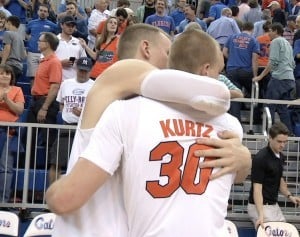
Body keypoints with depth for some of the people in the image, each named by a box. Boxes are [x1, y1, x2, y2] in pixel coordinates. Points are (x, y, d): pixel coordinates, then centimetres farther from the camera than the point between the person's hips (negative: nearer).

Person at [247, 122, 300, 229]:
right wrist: (261, 215, -32)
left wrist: (289, 195, 3)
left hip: (274, 205, 8)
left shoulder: (280, 157, 7)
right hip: (259, 206, -8)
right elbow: (257, 188, -22)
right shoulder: (260, 158, -19)